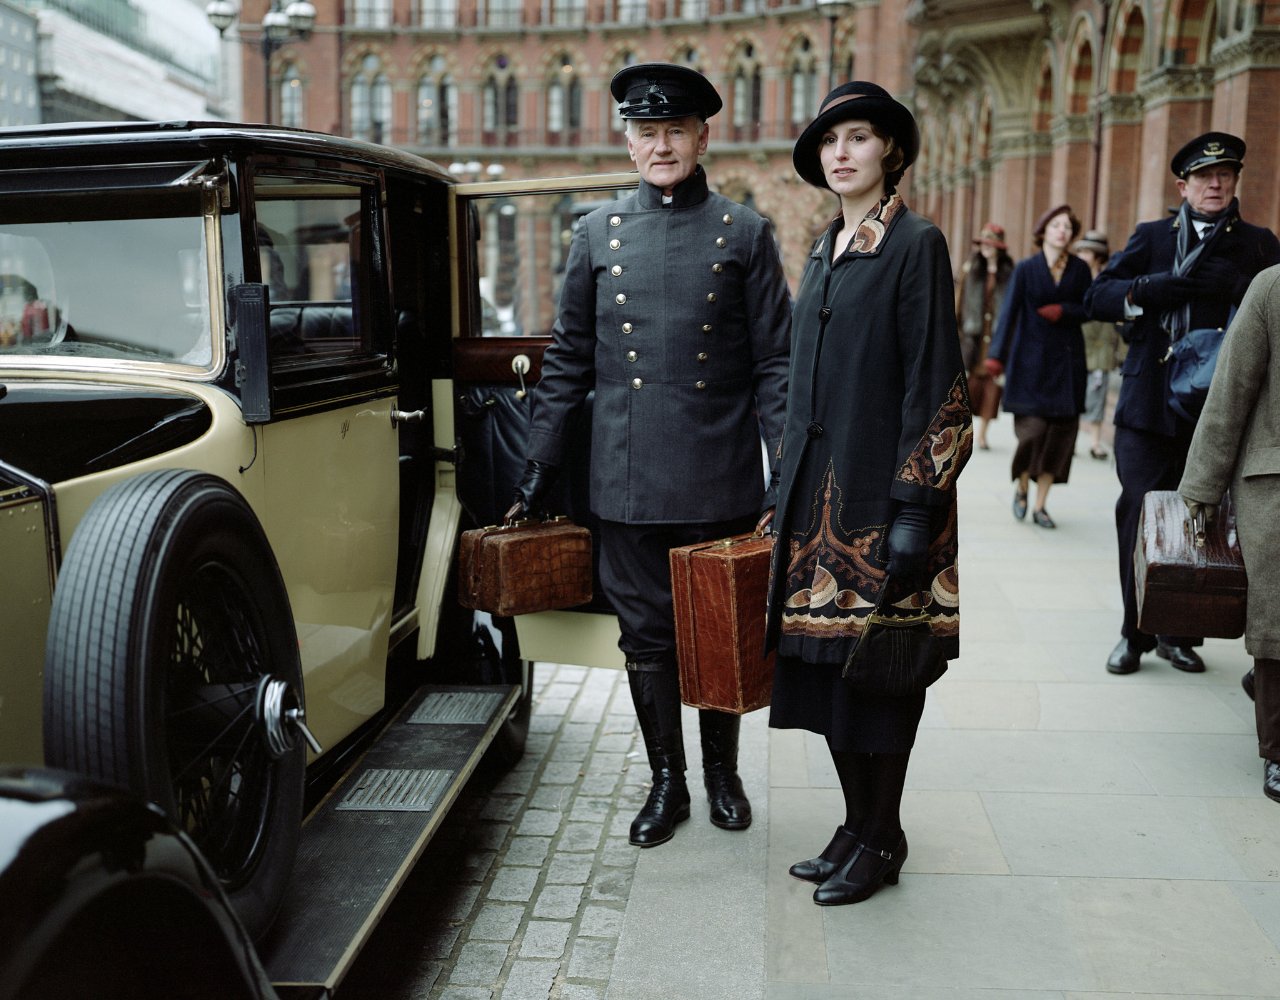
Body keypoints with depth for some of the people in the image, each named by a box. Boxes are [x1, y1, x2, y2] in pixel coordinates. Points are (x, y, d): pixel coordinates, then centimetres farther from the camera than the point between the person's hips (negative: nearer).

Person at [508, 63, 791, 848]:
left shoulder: (744, 234, 3)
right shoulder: (598, 234, 8)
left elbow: (776, 363, 1)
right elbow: (569, 361, 9)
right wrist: (539, 469, 6)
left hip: (721, 481, -1)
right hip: (628, 481, 1)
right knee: (647, 635, 8)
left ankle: (723, 771, 32)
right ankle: (667, 780, 26)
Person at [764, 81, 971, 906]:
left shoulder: (916, 245, -7)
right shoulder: (826, 252, 15)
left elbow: (934, 385, -12)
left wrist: (916, 508, -17)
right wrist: (791, 491, 16)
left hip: (879, 489, -7)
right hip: (820, 491, 7)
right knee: (826, 662, 10)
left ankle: (882, 839, 17)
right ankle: (857, 823, 25)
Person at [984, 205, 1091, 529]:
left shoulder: (1080, 269, 5)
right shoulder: (1026, 268, -1)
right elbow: (1009, 312, -8)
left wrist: (1062, 311, -12)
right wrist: (997, 355, -17)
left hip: (1067, 360, 3)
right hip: (1031, 360, -2)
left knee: (1060, 431, 0)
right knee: (1032, 429, -9)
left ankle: (1040, 505, 10)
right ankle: (1021, 488, 19)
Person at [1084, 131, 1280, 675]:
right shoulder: (1151, 237, 12)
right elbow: (1098, 297, 1)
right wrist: (1158, 287, -15)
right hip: (1150, 404, -1)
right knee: (1142, 513, -2)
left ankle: (1180, 633, 18)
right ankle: (1136, 633, 12)